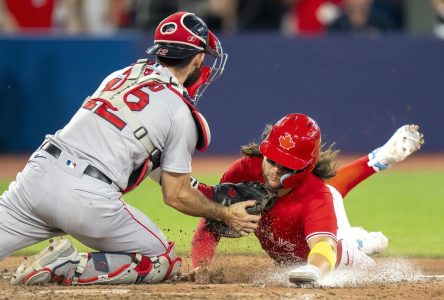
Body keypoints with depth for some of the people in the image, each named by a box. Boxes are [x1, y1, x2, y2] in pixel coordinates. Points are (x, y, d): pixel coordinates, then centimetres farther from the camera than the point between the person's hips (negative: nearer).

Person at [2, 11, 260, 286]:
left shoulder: (119, 76, 21)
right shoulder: (182, 115, 2)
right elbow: (176, 196, 6)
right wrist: (226, 215, 22)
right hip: (89, 198, -5)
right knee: (164, 263, 13)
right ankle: (69, 268, -7)